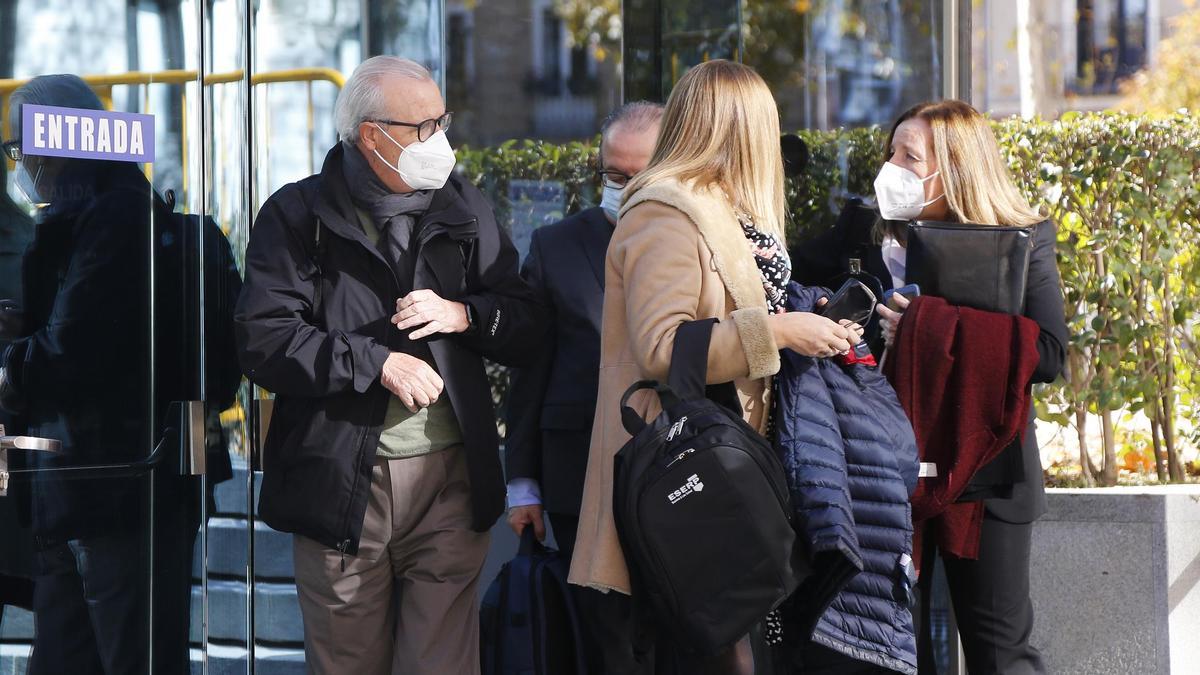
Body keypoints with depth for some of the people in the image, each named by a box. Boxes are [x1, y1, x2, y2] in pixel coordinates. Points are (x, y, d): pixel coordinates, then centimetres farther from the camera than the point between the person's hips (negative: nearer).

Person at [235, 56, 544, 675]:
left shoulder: (463, 211, 13)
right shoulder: (297, 216, 0)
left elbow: (527, 327, 12)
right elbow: (264, 343, -10)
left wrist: (462, 315, -8)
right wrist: (376, 364, -15)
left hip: (451, 483, 2)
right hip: (340, 485, -2)